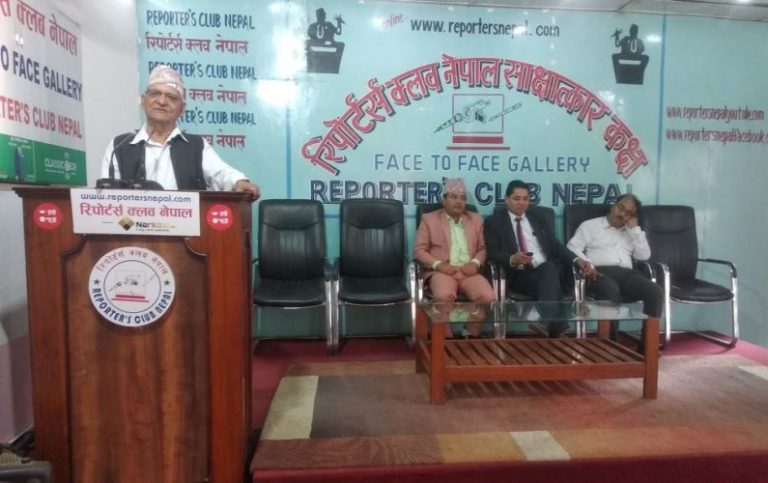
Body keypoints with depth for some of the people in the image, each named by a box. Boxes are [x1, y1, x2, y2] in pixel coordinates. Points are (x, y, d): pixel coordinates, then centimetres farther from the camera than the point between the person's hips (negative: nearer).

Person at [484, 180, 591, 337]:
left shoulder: (538, 220, 24)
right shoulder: (494, 222, 10)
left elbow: (556, 246, 16)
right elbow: (491, 253, -2)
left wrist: (576, 260, -4)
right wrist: (512, 259, -23)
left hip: (547, 270, 4)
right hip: (519, 275, -3)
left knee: (549, 268, -34)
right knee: (552, 284, -32)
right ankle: (557, 329, -30)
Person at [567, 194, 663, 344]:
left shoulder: (632, 233, 29)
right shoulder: (590, 225, 16)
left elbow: (644, 255, 14)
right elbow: (573, 248, 2)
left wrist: (635, 228, 10)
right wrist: (587, 265, -16)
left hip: (626, 273, 5)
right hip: (600, 272, -4)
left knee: (656, 292, -26)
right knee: (611, 292, -40)